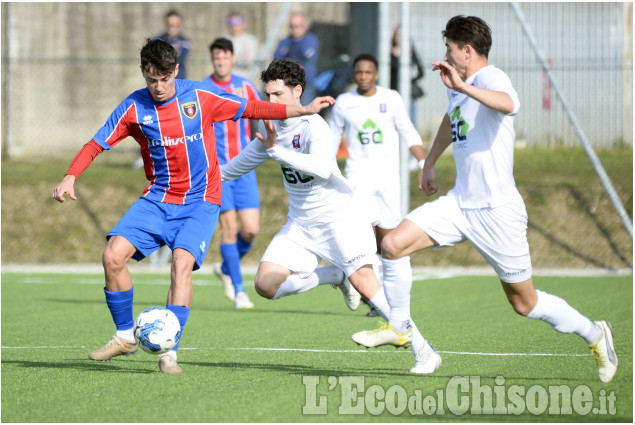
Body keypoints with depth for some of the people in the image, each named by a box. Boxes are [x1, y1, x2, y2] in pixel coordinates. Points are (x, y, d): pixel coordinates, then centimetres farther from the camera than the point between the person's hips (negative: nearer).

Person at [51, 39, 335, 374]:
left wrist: (304, 110, -1)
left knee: (182, 263, -25)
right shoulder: (134, 108, -3)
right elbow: (96, 144, 0)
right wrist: (69, 178, -15)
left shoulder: (200, 97, -6)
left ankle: (169, 351, -21)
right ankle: (125, 336, 4)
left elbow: (251, 109, 2)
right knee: (113, 256, -15)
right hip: (156, 200, 2)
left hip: (199, 202, -2)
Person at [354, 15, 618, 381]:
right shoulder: (458, 87, 12)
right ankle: (399, 327, 7)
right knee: (392, 245, -10)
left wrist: (463, 87, -53)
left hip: (498, 211, -8)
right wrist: (430, 163, 42)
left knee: (525, 304, 2)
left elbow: (508, 105, -41)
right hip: (460, 203, 8)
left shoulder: (493, 79, -16)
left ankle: (595, 334, 25)